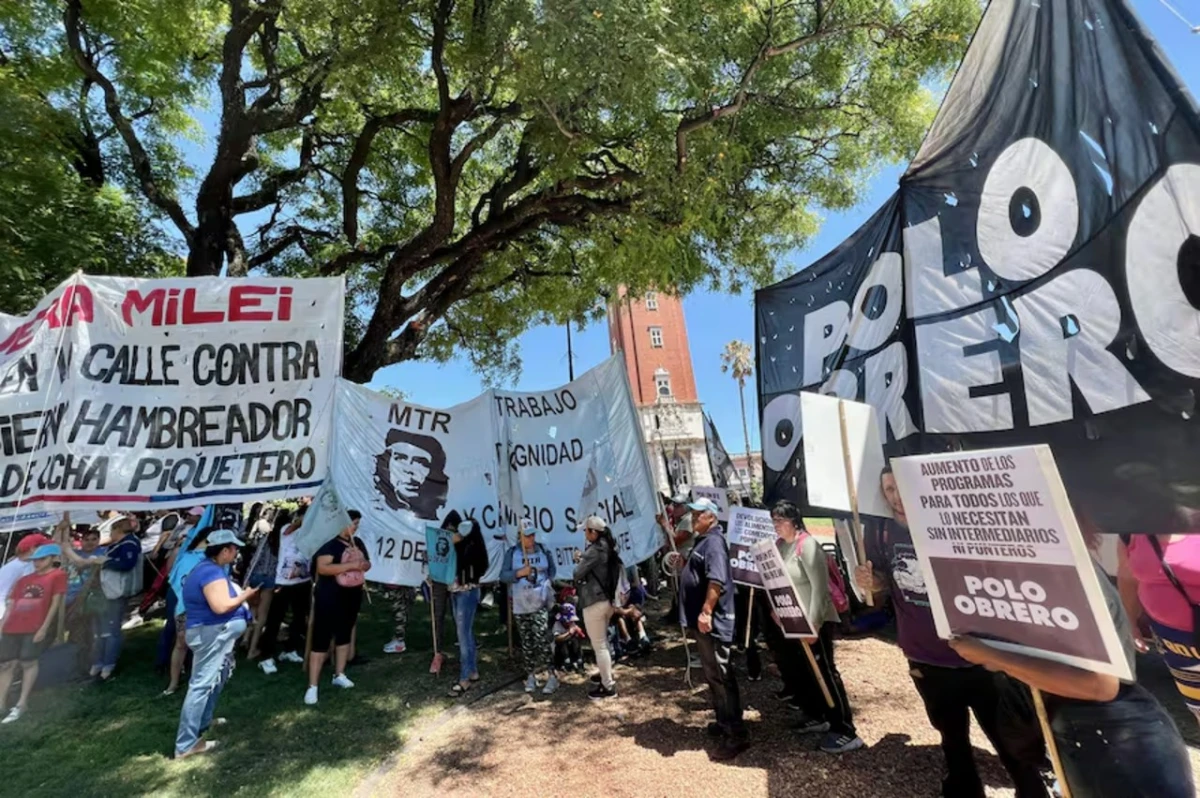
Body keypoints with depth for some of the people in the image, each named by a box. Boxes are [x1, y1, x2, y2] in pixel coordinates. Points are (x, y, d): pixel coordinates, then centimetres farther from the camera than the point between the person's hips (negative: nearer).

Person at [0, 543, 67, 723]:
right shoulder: (23, 580, 18)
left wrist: (44, 627, -10)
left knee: (29, 662, -4)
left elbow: (55, 602, -6)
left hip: (37, 628, -6)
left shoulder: (58, 575, -1)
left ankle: (21, 704, 5)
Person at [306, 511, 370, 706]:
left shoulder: (357, 542, 7)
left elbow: (367, 564, 14)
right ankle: (312, 686, 7)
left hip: (352, 596, 7)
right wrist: (350, 565, -28)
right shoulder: (330, 542, -14)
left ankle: (339, 675, 33)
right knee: (321, 639, -2)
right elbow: (322, 568, -25)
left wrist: (363, 565, -9)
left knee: (345, 635, 18)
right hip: (329, 597, -7)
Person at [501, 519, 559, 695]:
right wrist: (519, 573, -20)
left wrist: (549, 582, -3)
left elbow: (552, 569, 15)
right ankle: (531, 675, 25)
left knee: (542, 639, -12)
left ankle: (552, 676, -5)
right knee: (526, 642, 11)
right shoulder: (511, 553, -2)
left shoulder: (543, 551, 2)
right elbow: (503, 576, -5)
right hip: (520, 605, 1)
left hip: (540, 603, -1)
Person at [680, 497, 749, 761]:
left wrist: (706, 612, -30)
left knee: (721, 677, -3)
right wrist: (682, 562, 13)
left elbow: (716, 580, -28)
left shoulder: (714, 541, -17)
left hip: (712, 622, -11)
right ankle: (724, 722, 33)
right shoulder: (702, 540, 15)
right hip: (700, 620, 11)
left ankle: (737, 734, 6)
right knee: (712, 676, 20)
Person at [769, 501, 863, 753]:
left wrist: (813, 624, -22)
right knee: (802, 672, 17)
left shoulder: (807, 545, -20)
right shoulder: (780, 544, 4)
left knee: (825, 673, 0)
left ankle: (846, 732, 12)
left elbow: (820, 587, -21)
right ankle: (816, 716, 35)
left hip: (815, 621, -8)